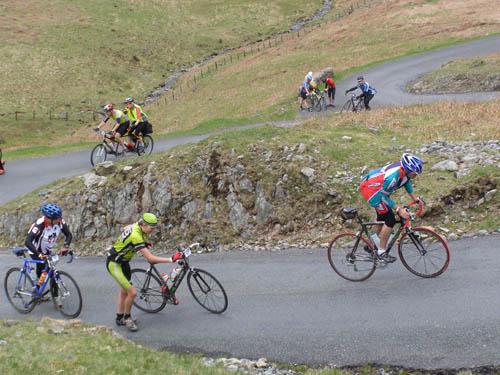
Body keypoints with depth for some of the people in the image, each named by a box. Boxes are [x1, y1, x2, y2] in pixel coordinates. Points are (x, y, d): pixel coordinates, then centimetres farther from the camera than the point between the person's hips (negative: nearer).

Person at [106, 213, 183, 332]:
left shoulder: (136, 225, -8)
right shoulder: (135, 235, -34)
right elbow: (150, 258, -38)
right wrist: (171, 259, -38)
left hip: (123, 261, 10)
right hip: (114, 264, -10)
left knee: (124, 290, 22)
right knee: (132, 292, -17)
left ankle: (120, 318, 39)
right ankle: (127, 318, 5)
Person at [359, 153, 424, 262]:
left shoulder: (405, 169, -14)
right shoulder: (393, 176, -38)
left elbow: (407, 180, 11)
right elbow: (383, 196, -27)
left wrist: (414, 198, 10)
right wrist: (399, 210, -27)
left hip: (378, 188, 9)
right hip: (370, 189, -9)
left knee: (382, 218, 21)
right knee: (390, 220, -13)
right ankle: (381, 252, -2)